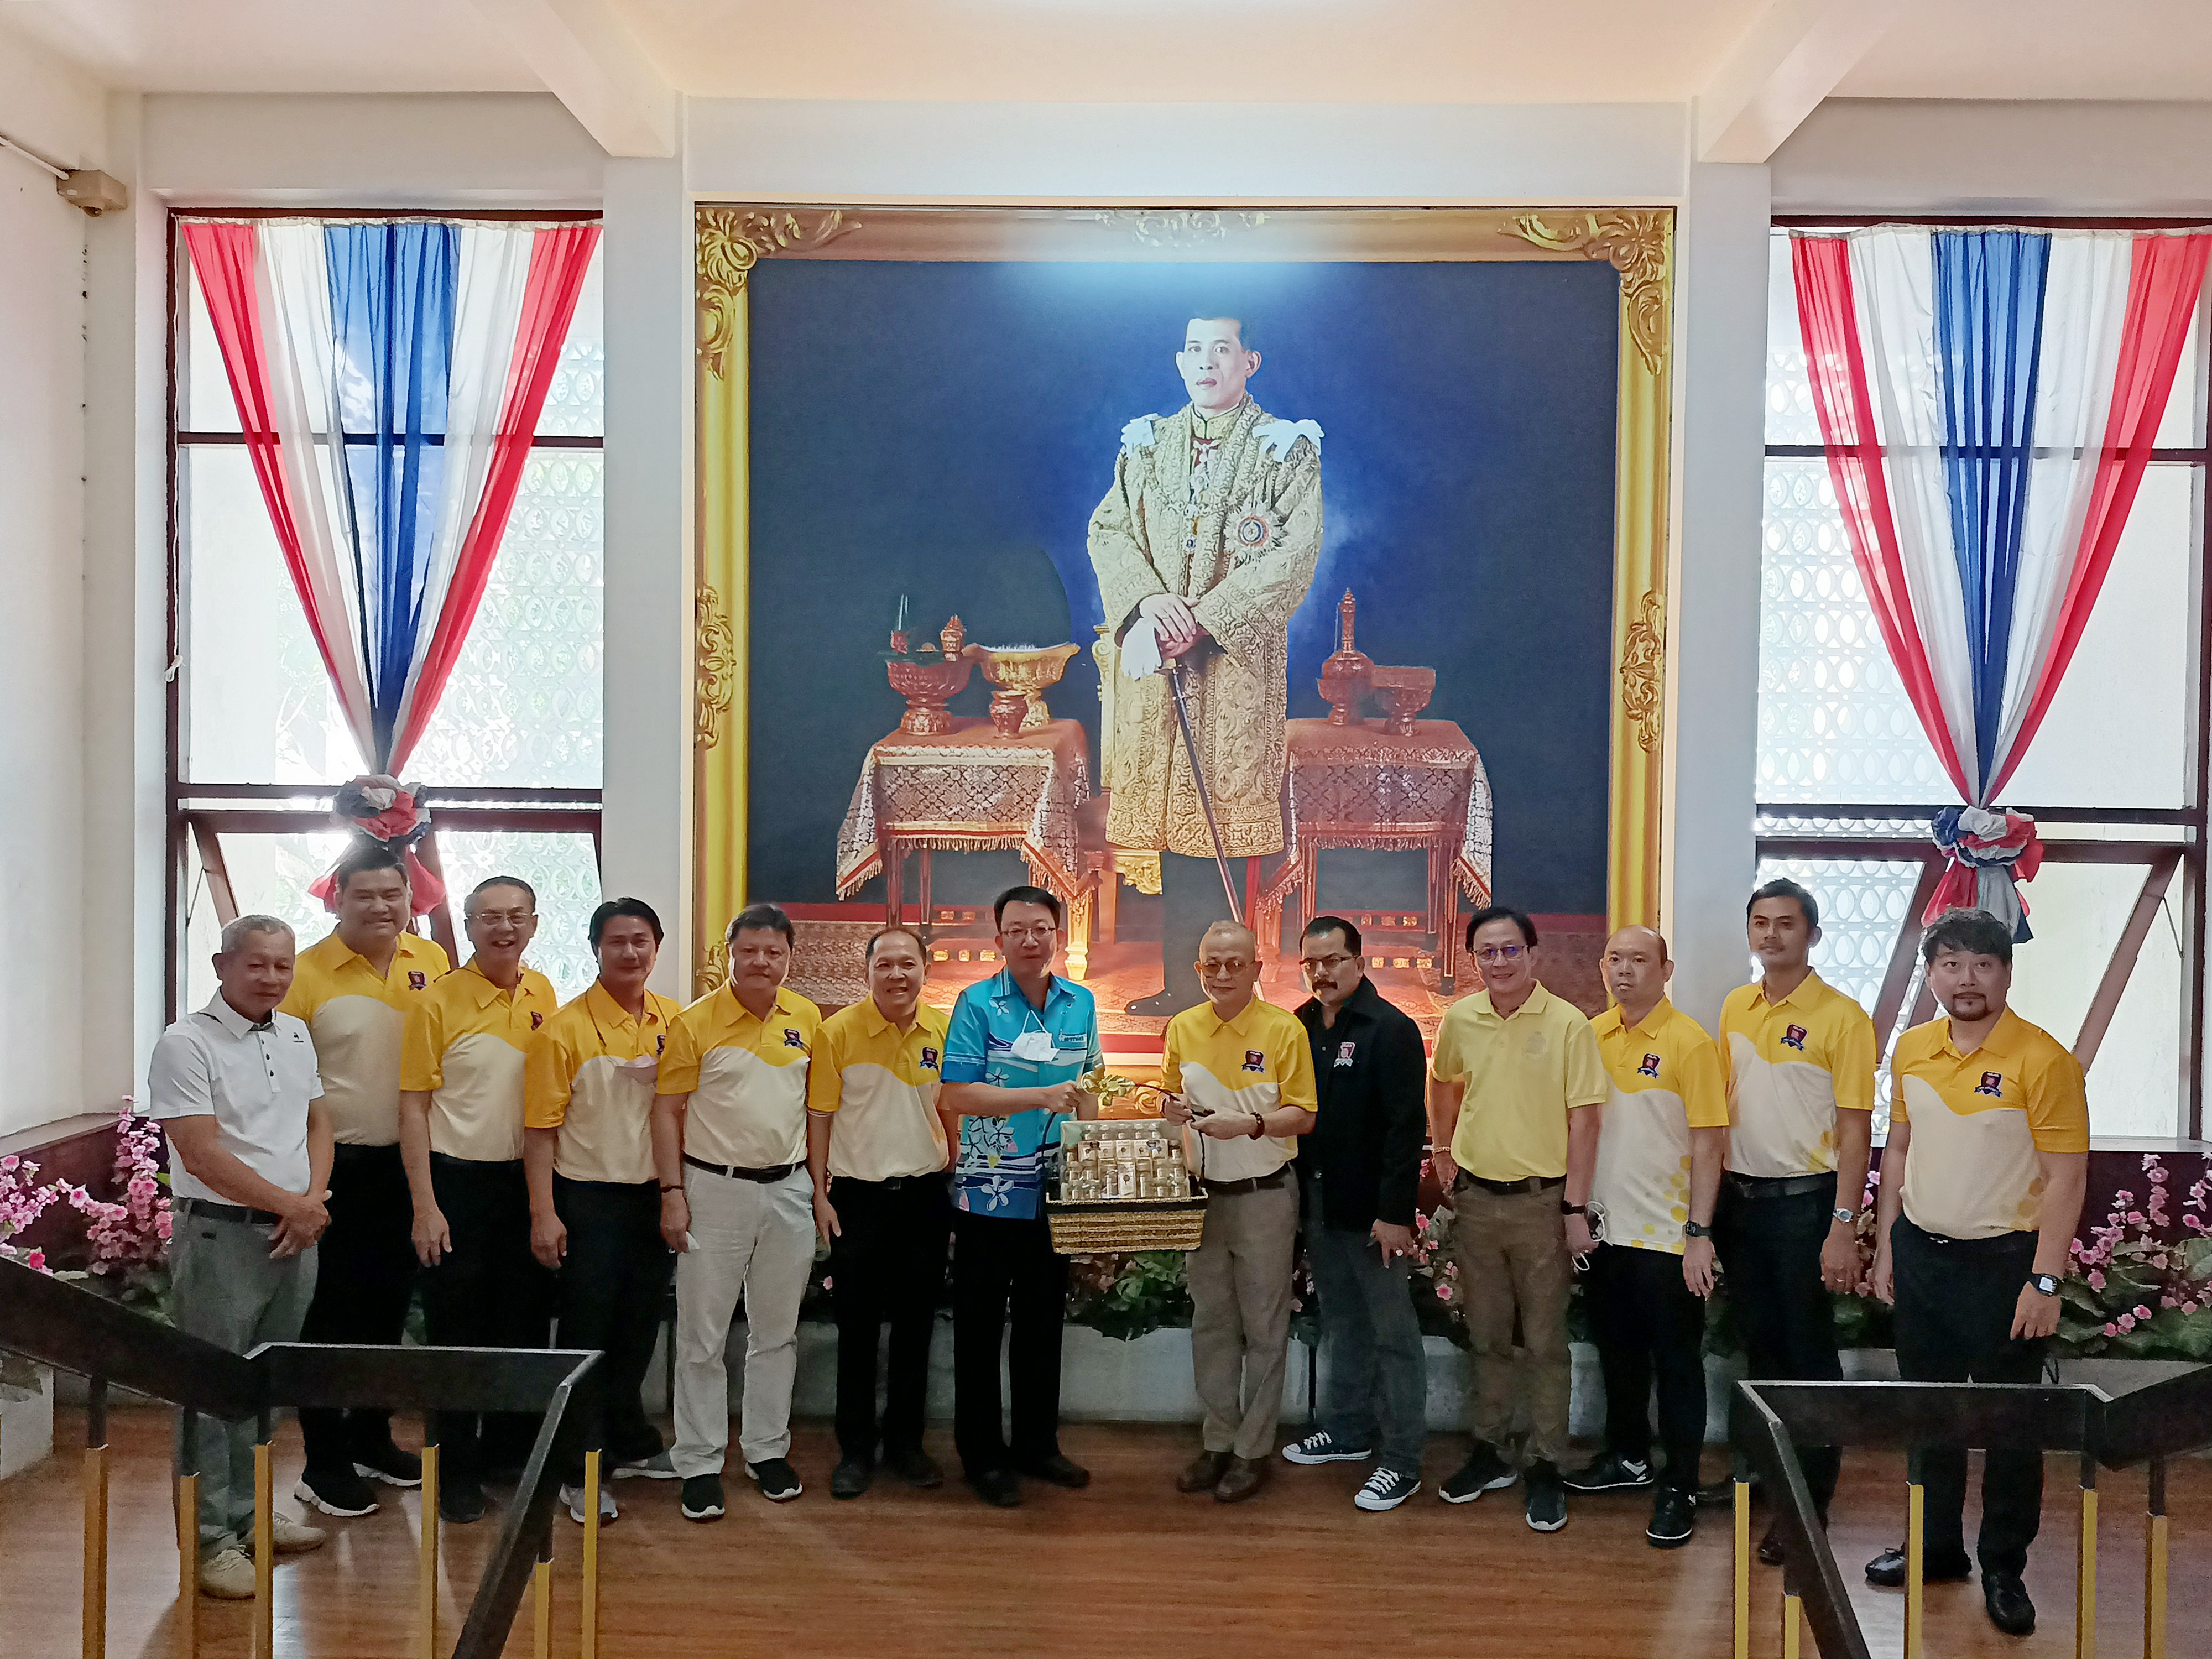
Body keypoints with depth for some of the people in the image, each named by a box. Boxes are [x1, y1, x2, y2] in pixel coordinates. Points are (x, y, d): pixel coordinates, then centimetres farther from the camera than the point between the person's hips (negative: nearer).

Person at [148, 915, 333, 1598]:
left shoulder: (295, 1035, 10)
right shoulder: (186, 1044, -11)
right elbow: (202, 1155, -16)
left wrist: (313, 1199, -2)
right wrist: (291, 1205, -12)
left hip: (295, 1234, 6)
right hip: (220, 1236, -6)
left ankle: (249, 1515, 27)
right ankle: (212, 1538, 10)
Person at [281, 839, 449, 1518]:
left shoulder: (432, 963, 2)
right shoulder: (307, 973, -11)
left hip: (409, 1162, 5)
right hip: (338, 1166, -4)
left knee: (388, 1305, 16)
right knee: (334, 1312, 5)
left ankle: (371, 1438, 32)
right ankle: (323, 1462, 17)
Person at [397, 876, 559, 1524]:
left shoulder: (543, 997, 5)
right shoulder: (438, 1001, -8)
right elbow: (414, 1107, -8)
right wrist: (425, 1206, -13)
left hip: (529, 1179, 4)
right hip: (458, 1181, -4)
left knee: (525, 1323, 13)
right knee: (457, 1330, 5)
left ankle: (513, 1451, 29)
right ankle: (457, 1471, 18)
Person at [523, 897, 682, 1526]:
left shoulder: (674, 1021, 3)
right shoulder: (565, 1028, -10)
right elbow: (540, 1127, -11)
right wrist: (544, 1213, -15)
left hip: (654, 1196, 5)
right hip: (588, 1198, -5)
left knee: (638, 1330, 17)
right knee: (585, 1335, 4)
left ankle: (629, 1442, 35)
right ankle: (580, 1473, 14)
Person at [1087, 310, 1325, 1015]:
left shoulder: (1286, 449, 2)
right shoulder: (1148, 444, 15)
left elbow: (1295, 556, -7)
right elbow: (1108, 528, 9)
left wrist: (1205, 616, -15)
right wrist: (1147, 597, -10)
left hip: (1237, 658, -3)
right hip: (1156, 659, 3)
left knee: (1220, 817, -5)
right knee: (1172, 813, 3)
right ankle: (1184, 983, 10)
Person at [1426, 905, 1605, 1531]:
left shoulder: (1567, 1023, -12)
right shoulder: (1459, 1020, 1)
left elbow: (1583, 1120, -11)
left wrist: (1576, 1208, -13)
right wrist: (1443, 1153, 16)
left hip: (1542, 1199, -4)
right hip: (1476, 1197, 4)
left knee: (1545, 1342, 6)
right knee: (1486, 1336, 15)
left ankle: (1545, 1467, 17)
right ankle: (1487, 1452, 28)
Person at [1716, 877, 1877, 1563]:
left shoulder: (1840, 1016, -11)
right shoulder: (1735, 1008, 8)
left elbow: (1856, 1130, -13)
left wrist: (1843, 1228, -18)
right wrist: (1713, 1198, 10)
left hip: (1803, 1200, -6)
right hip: (1739, 1196, 6)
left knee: (1808, 1352, 2)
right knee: (1760, 1343, 16)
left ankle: (1810, 1502, 12)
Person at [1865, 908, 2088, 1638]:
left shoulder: (2042, 1059, -14)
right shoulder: (1912, 1049, 4)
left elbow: (2066, 1177, -14)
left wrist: (2043, 1281, -18)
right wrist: (1887, 1245, 11)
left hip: (2003, 1259, -5)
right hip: (1920, 1251, 6)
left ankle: (2003, 1568, 22)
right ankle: (1937, 1545, 32)